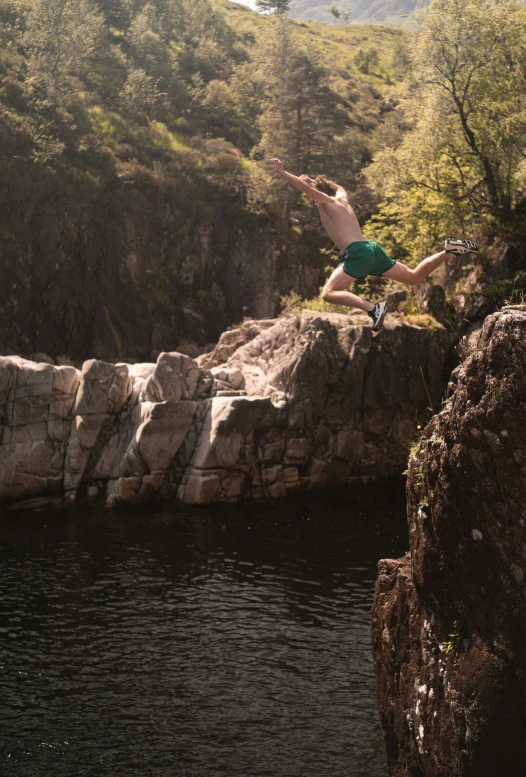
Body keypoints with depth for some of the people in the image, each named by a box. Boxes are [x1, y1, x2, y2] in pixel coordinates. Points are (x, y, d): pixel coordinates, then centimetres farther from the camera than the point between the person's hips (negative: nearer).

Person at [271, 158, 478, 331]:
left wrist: (282, 171, -4)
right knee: (414, 277, 17)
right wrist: (313, 181, 48)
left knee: (328, 293, -16)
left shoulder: (326, 201, 3)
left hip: (357, 252, -9)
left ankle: (373, 307, -33)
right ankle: (449, 250, 6)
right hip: (371, 248, 9)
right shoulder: (341, 198, 25)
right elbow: (339, 188, 49)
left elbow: (304, 187, -12)